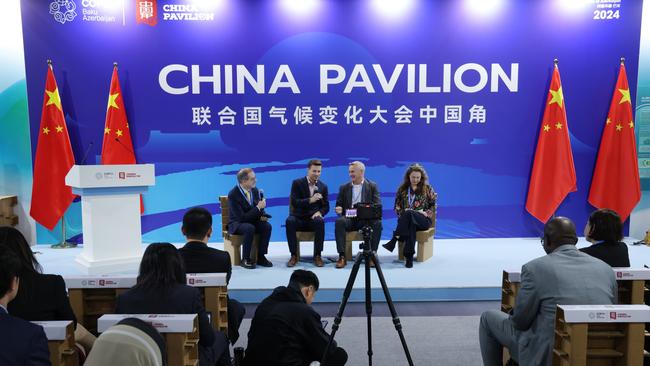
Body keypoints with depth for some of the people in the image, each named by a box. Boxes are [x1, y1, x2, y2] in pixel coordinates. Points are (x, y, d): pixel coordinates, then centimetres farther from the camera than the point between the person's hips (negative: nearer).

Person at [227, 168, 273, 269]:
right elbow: (242, 217, -25)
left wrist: (262, 216, -13)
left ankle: (261, 257, -12)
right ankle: (245, 259, -21)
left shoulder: (255, 190, -1)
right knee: (250, 228, -36)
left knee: (267, 226, -23)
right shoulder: (233, 195, -21)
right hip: (237, 224, -6)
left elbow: (259, 209, 11)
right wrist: (258, 208, -26)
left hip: (253, 221, 6)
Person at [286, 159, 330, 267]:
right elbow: (294, 202, -10)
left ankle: (317, 256, -22)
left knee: (320, 221, -33)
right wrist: (310, 200, -25)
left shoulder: (323, 186, 10)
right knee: (289, 221, -33)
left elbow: (326, 206, 9)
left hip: (313, 218, 1)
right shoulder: (297, 183, 1)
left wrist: (319, 212, -15)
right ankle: (294, 255, -23)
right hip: (299, 218, -1)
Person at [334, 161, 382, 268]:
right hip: (349, 219, 1)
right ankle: (342, 256, -30)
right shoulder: (344, 188, 14)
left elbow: (378, 205, -1)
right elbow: (339, 205, 14)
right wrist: (338, 209, -11)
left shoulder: (372, 186, 8)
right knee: (339, 222, -31)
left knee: (377, 223, -32)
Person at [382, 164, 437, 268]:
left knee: (409, 214, -37)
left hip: (423, 220, -1)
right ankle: (409, 256, -41)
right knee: (411, 225, -39)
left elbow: (433, 206, 9)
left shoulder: (427, 189, 8)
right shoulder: (402, 189, 12)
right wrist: (403, 213, -8)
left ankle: (393, 241, -42)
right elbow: (397, 206, 12)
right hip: (406, 219, 1)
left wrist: (425, 213, -9)